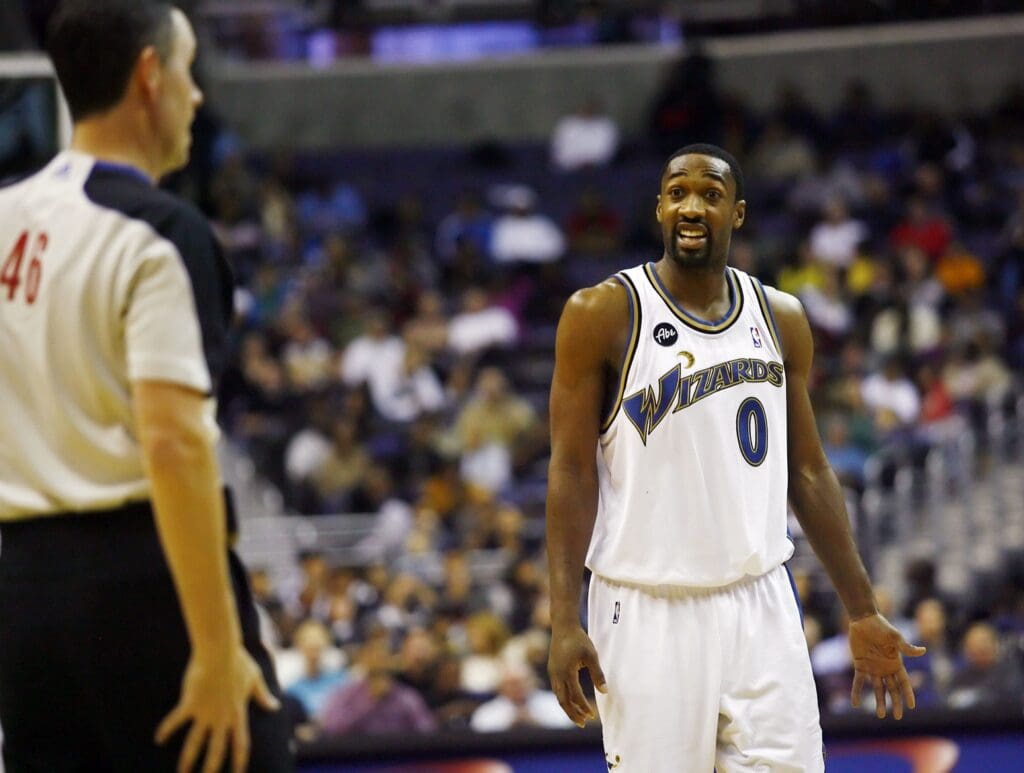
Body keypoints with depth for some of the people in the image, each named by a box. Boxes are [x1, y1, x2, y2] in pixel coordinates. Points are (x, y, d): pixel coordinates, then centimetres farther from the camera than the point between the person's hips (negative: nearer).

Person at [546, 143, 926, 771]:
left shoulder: (781, 319, 8)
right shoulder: (604, 314, -5)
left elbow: (808, 473, 14)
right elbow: (573, 473, -7)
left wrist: (862, 612, 13)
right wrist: (565, 621, -15)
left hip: (761, 608, 4)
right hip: (649, 617, -4)